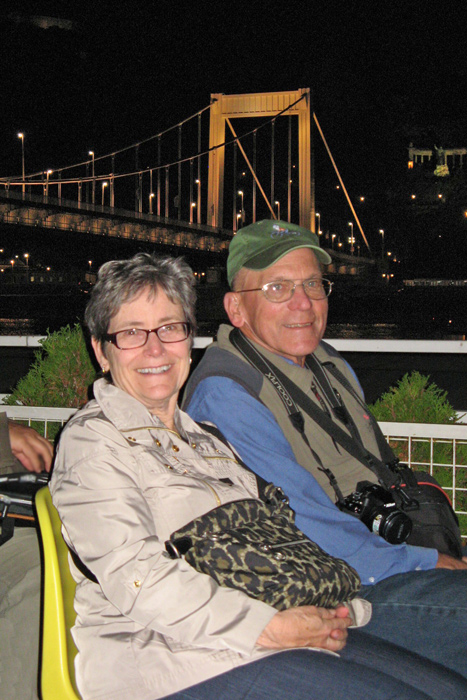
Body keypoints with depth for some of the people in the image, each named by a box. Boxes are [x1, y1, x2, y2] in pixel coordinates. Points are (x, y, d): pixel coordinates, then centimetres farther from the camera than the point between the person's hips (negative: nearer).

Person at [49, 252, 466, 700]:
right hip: (169, 654, -7)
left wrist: (327, 606, -2)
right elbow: (136, 579, -16)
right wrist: (270, 628, -18)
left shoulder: (202, 437, 21)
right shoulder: (91, 440, -4)